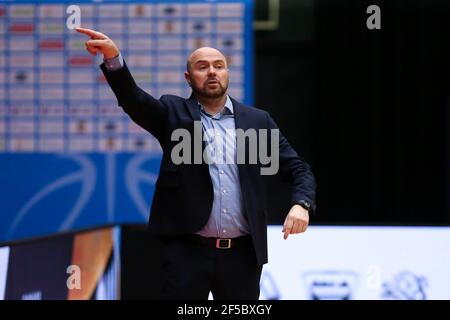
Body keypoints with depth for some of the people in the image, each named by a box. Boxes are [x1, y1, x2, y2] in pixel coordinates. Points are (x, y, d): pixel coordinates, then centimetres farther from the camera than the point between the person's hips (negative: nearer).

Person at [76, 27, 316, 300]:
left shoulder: (257, 120, 10)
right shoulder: (174, 114, 4)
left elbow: (299, 169, 10)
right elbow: (134, 99, -14)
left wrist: (302, 204, -12)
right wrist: (113, 58, -33)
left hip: (243, 253, 2)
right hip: (187, 251, -2)